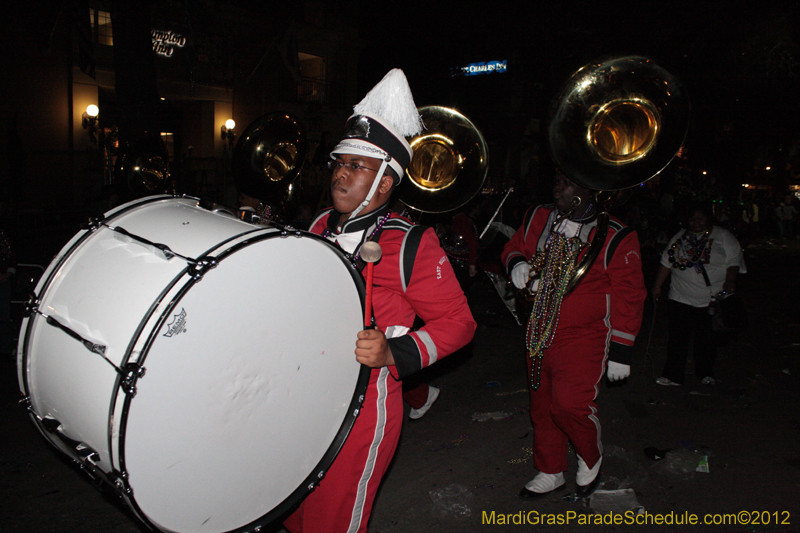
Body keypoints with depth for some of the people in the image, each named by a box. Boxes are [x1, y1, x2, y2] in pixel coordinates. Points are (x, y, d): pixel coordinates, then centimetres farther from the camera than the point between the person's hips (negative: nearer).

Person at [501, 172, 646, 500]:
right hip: (540, 335, 5)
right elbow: (513, 248, 19)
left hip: (584, 340, -5)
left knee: (569, 403, -18)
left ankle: (591, 460, 15)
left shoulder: (615, 238, -11)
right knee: (542, 405, 13)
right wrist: (517, 263, -6)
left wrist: (620, 351, -7)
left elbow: (628, 297, -8)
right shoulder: (537, 220, 1)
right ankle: (550, 473, 34)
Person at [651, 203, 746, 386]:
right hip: (680, 298, 2)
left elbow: (733, 262, -1)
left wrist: (730, 281, -18)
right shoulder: (679, 238, 12)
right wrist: (657, 286, 10)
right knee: (676, 338, -2)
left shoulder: (724, 237, 4)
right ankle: (672, 375, 5)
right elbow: (666, 263, 14)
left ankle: (705, 373, 24)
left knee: (706, 339, 6)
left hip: (711, 300, -1)